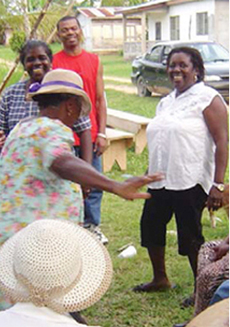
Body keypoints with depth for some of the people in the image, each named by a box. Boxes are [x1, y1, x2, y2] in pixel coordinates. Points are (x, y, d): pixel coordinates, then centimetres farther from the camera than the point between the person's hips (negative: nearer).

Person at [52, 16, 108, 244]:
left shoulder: (94, 61, 7)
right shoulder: (53, 62, 0)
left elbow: (100, 99, 7)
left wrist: (101, 133, 0)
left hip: (90, 135, 2)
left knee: (94, 184, 9)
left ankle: (92, 225, 25)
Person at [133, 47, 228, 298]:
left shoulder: (207, 98, -7)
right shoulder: (166, 102, 15)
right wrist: (150, 172, 23)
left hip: (191, 182, -8)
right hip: (161, 181, 8)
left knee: (189, 235, -1)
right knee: (151, 226, 13)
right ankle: (160, 279, 34)